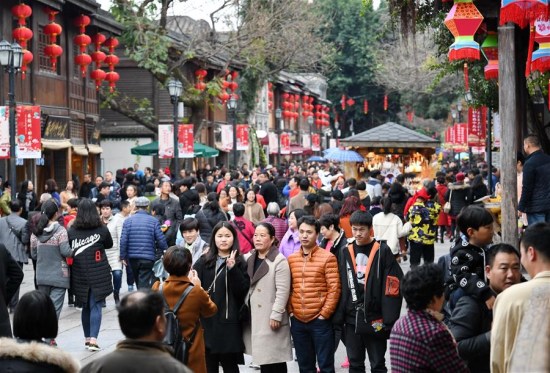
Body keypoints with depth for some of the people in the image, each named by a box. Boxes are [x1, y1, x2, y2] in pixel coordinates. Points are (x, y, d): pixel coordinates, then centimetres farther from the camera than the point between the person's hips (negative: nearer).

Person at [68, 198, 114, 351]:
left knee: (86, 306, 16)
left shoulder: (72, 231, -4)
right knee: (96, 306, -2)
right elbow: (109, 244, 12)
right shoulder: (102, 229, -5)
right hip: (99, 274, -2)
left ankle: (87, 338, 24)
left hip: (79, 274, 2)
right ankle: (93, 339, -14)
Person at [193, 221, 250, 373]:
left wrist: (232, 268, -18)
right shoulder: (204, 261, 7)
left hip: (229, 322, -2)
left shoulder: (240, 262, 2)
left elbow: (243, 290, -8)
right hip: (207, 321, 2)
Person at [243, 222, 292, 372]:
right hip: (254, 318, 7)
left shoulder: (279, 260, -10)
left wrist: (276, 315, -18)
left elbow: (283, 290, -15)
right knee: (263, 359, 9)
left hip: (271, 319, -7)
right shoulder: (251, 260, 13)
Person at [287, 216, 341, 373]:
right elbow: (288, 288, 13)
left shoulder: (327, 257, -7)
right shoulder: (291, 259, 8)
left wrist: (324, 314, -12)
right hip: (297, 321, 5)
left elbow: (334, 289, -10)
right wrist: (290, 311, 3)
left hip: (320, 320, -5)